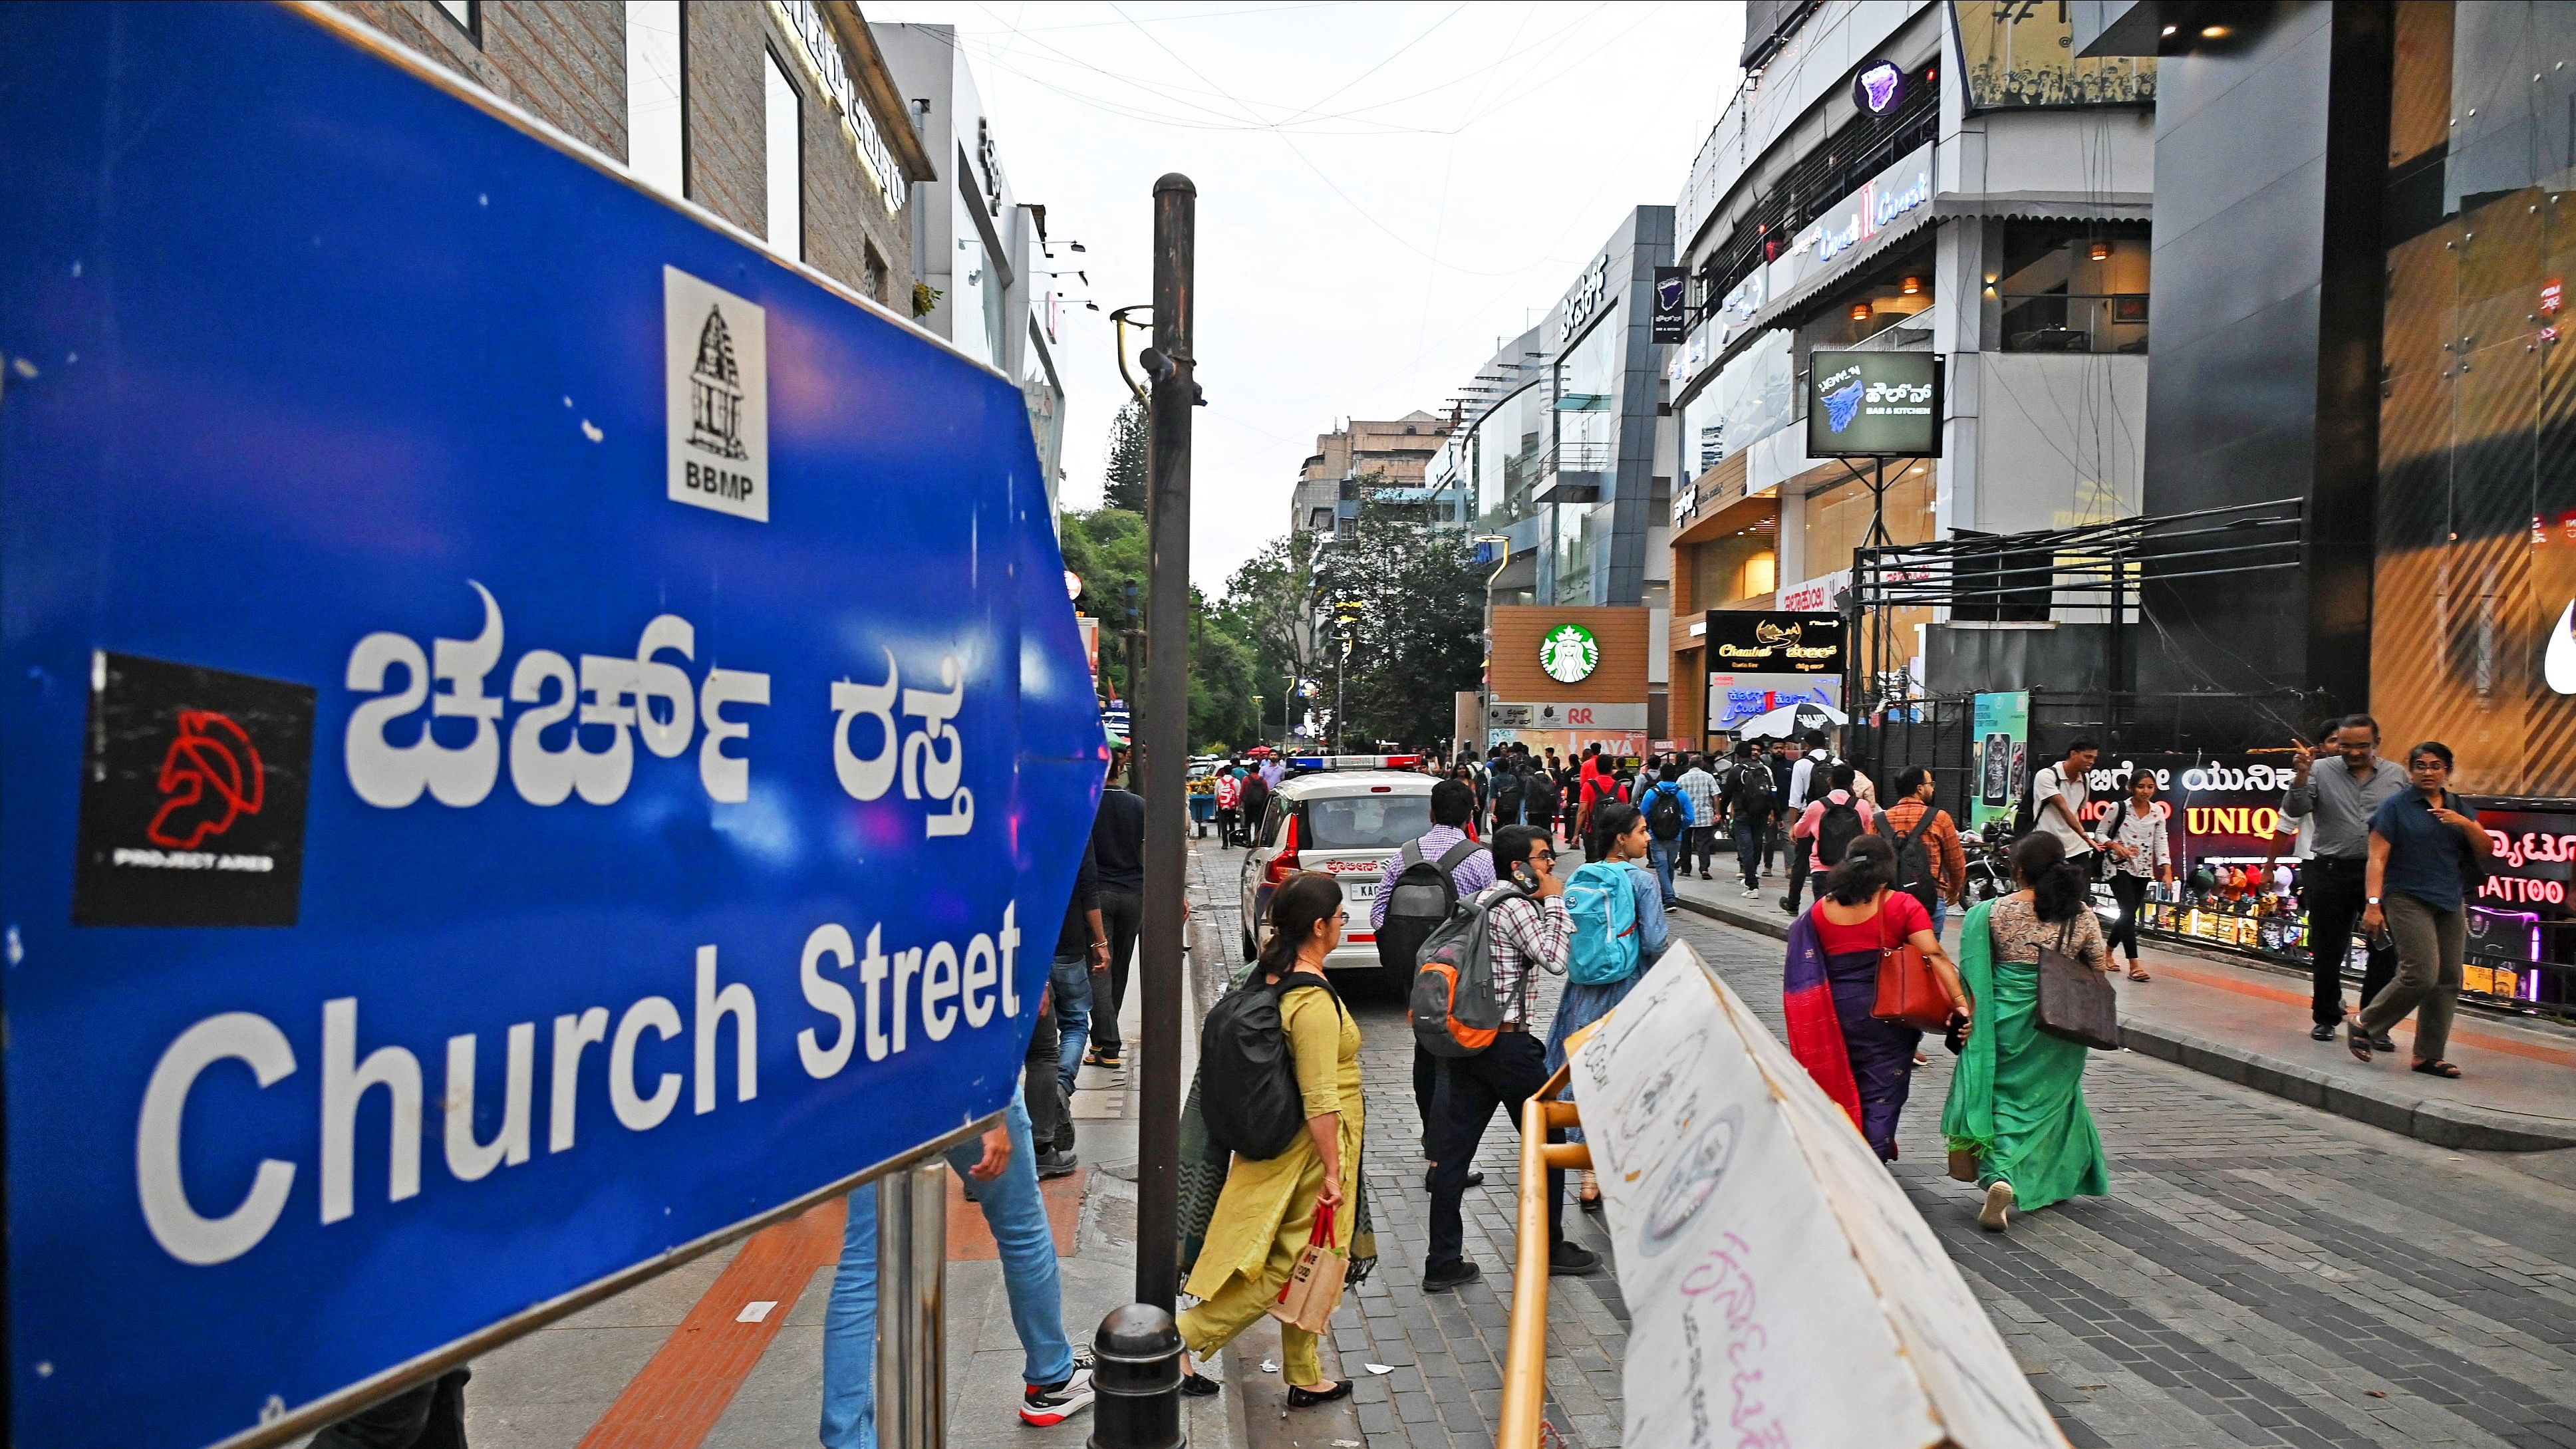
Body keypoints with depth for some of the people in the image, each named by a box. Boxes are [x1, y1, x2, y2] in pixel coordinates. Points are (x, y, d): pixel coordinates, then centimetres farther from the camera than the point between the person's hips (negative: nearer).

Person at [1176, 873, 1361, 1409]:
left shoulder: (1268, 977, 0)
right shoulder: (1315, 1002, -26)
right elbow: (1320, 1101, -25)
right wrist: (1333, 1171, -18)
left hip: (1276, 1139, 9)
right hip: (1311, 1149, -9)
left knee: (1298, 1266, 18)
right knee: (1290, 1266, 6)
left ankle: (1306, 1379, 31)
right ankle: (1184, 1339, 8)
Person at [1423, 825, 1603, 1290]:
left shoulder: (1483, 899, 15)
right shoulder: (1514, 904, -14)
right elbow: (1554, 959, -18)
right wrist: (1555, 901, -10)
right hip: (1506, 1043, -9)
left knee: (1453, 1150, 6)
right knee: (1547, 1139, 11)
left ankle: (1443, 1262, 10)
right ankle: (1550, 1248, 23)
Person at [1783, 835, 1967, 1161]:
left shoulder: (1820, 909, 1)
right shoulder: (1902, 906, -9)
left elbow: (1807, 966, 5)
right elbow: (1934, 956, -19)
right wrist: (1960, 1000, -21)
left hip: (1836, 1011, 3)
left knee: (1843, 1087, 20)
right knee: (1882, 1094, 7)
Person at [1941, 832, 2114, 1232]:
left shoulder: (1992, 912, -9)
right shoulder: (2081, 913, -4)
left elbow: (1975, 974, -6)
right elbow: (2099, 968, 5)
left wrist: (1969, 1015, 3)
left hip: (2006, 1020, -2)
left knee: (2005, 1101, 11)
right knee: (2051, 1098, 18)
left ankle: (2000, 1176, -3)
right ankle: (2054, 1181, 27)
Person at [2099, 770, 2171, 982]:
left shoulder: (2158, 812, 3)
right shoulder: (2119, 808, -8)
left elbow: (2161, 842, 1)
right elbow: (2101, 834, -1)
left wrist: (2168, 871, -8)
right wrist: (2117, 847, -20)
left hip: (2143, 870, 5)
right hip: (2120, 867, -5)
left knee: (2129, 914, 10)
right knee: (2129, 912, -14)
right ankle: (2134, 965, -15)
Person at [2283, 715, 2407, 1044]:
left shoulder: (2397, 775, 6)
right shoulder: (2322, 772, 0)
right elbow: (2294, 811, -9)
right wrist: (2301, 777, -23)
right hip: (2331, 872, -1)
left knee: (2384, 952, 2)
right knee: (2327, 951, 8)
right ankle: (2326, 1019, 22)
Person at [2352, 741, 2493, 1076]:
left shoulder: (2461, 808, 15)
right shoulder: (2396, 806, -3)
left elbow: (2486, 851, 10)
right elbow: (2377, 858, -7)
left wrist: (2465, 824, -9)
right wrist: (2373, 904, -15)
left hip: (2451, 904, 6)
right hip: (2408, 901, -6)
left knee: (2448, 980, 3)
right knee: (2421, 975, -16)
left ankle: (2429, 1056, 11)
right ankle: (2363, 1025, 2)